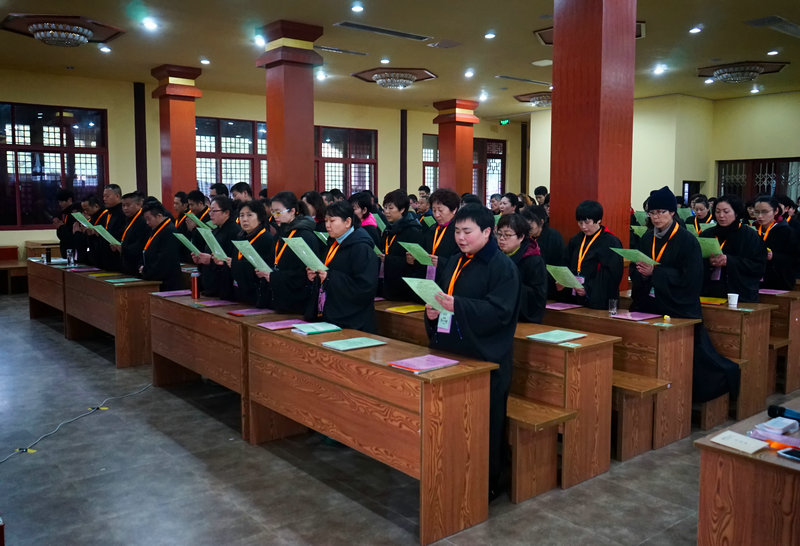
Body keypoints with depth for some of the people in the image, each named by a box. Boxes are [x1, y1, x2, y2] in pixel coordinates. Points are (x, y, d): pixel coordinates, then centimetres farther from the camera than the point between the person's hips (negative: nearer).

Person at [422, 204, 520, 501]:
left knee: (485, 424, 1)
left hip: (485, 357, -7)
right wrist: (432, 311, -3)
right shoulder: (453, 264, 14)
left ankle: (487, 484, 16)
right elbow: (441, 298, 20)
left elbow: (500, 311, -19)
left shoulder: (502, 267, -9)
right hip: (452, 352, 7)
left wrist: (457, 305, -28)